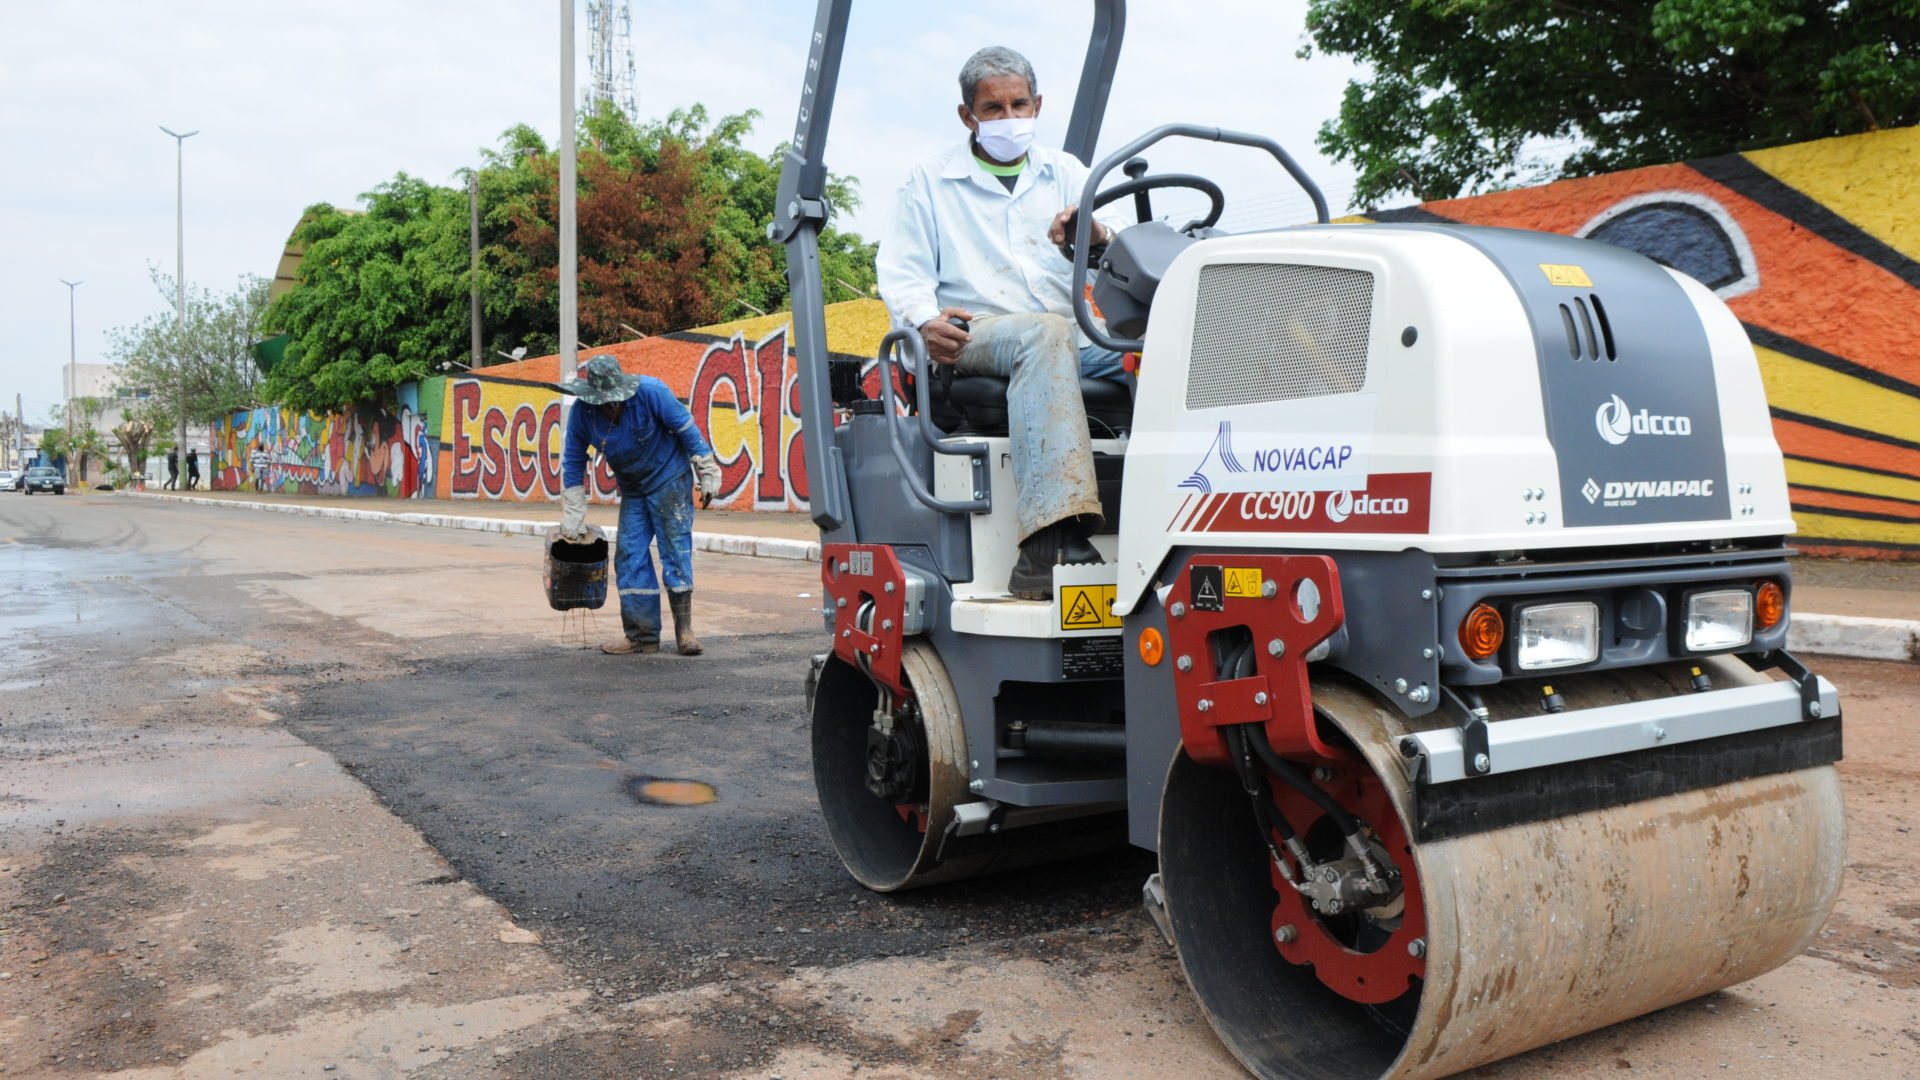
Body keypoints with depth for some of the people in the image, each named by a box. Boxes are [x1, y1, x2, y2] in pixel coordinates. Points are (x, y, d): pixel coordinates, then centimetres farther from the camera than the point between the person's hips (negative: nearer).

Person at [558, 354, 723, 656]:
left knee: (676, 550, -8)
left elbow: (686, 427, -15)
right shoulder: (582, 413, -10)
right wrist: (572, 520, 0)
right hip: (632, 490, 5)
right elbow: (572, 464, 0)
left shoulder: (650, 391, -23)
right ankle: (642, 636, 7)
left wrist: (707, 473, -11)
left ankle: (684, 631, -3)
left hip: (669, 480, -5)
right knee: (629, 556, 0)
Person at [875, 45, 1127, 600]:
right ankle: (1052, 540, -52)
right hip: (972, 339, -3)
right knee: (1045, 332, -39)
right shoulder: (931, 180, 17)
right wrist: (927, 321, -14)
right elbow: (901, 272, 9)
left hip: (1070, 343, 4)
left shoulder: (1065, 173, 23)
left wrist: (1098, 236, -17)